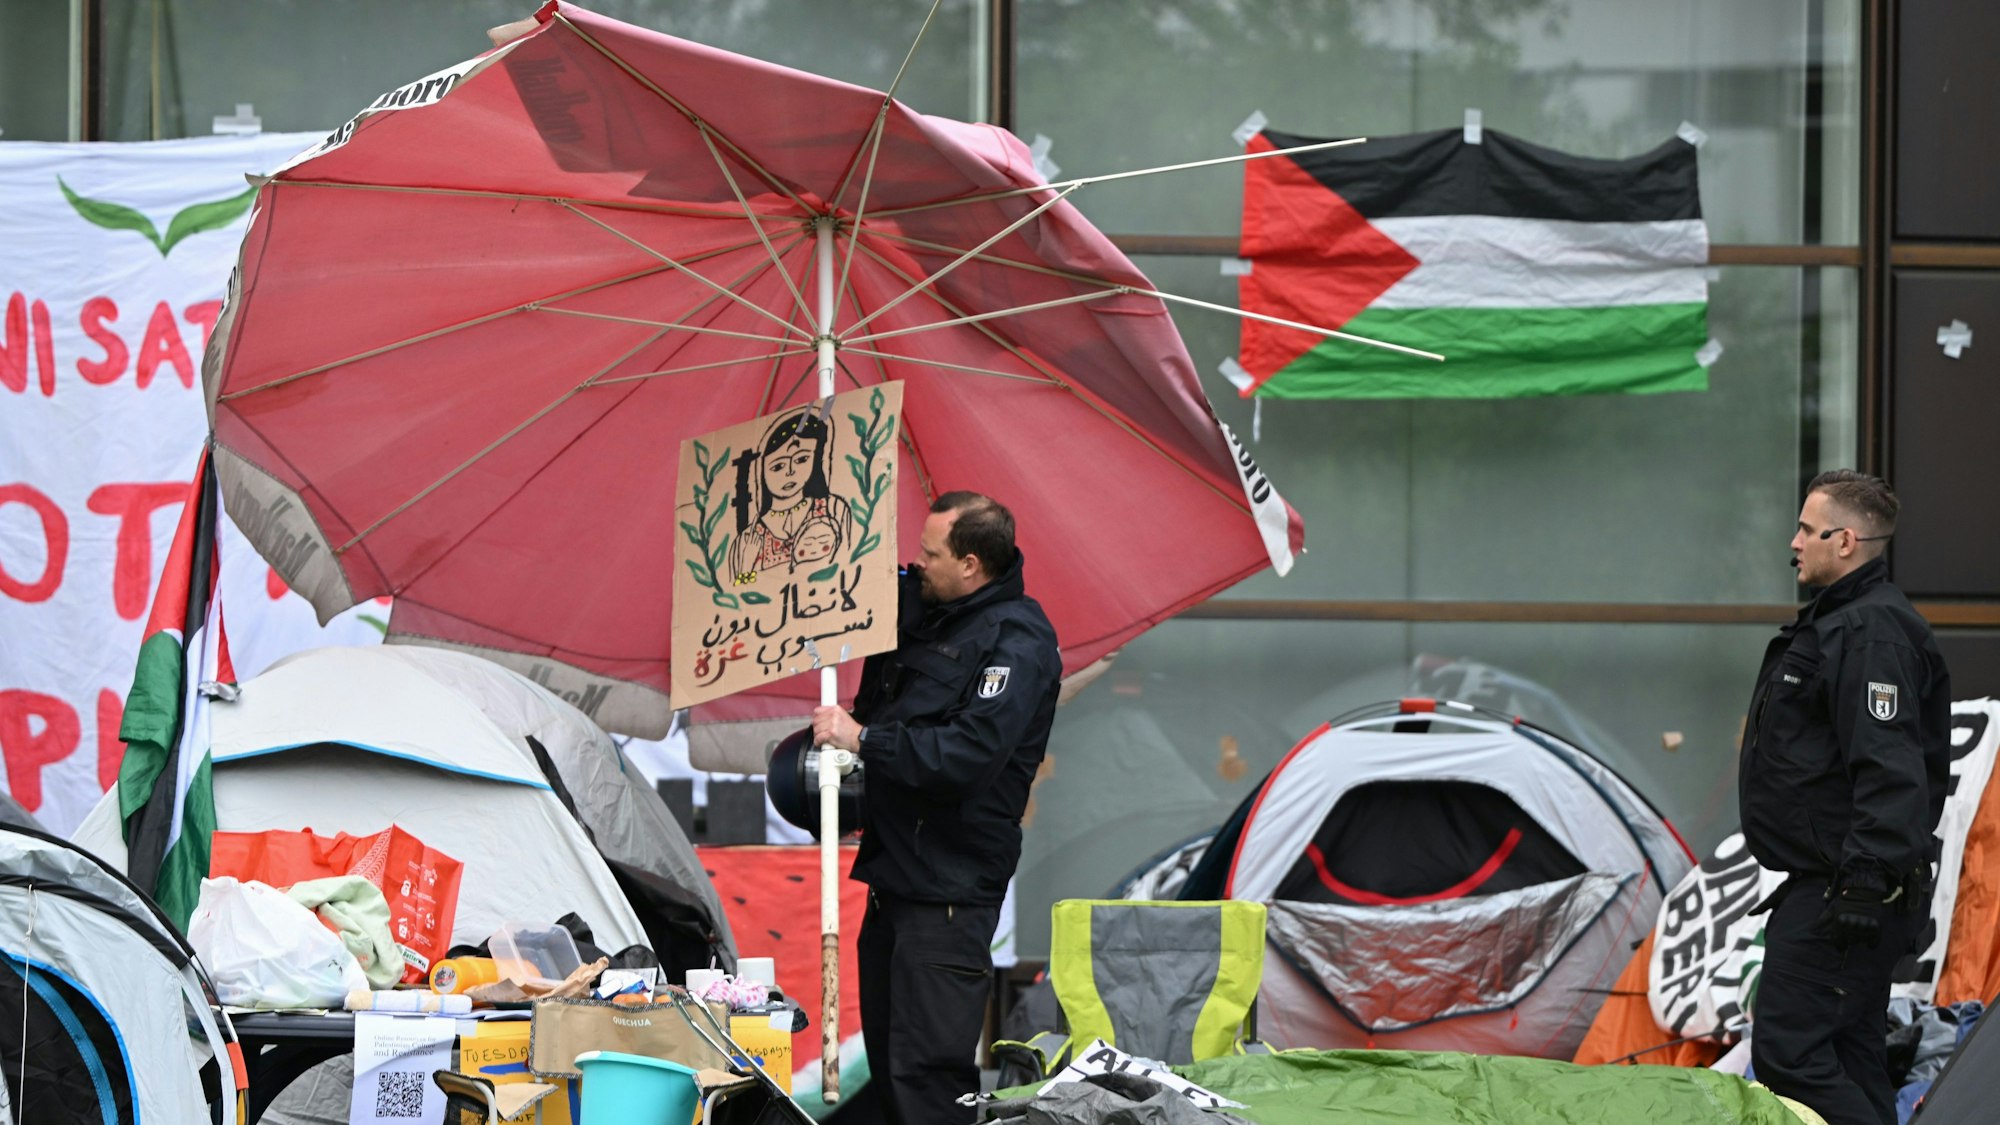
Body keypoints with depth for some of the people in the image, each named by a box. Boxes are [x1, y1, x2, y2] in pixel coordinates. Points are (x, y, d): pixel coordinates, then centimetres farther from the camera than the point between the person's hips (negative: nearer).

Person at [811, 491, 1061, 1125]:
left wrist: (862, 738, -20)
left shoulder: (1017, 640, -15)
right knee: (886, 1055, 15)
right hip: (893, 875, 10)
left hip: (950, 890, -10)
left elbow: (968, 753, -27)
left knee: (927, 1071, -13)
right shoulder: (920, 604, 12)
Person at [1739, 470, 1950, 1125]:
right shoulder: (1837, 621, 18)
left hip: (1842, 892, -11)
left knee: (1787, 1053, -15)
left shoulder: (1872, 633, -17)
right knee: (1848, 1055, 13)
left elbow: (1890, 770, -25)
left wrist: (1866, 881, -28)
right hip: (1828, 887, 11)